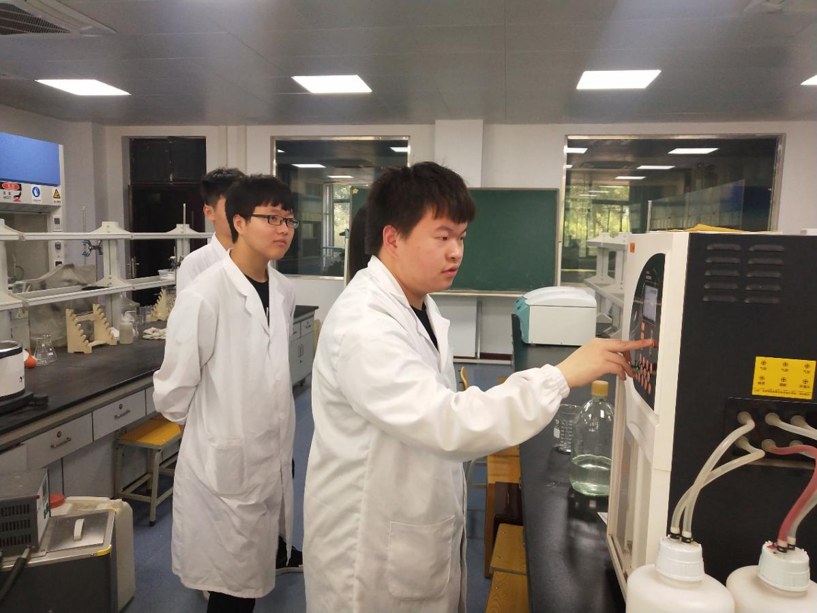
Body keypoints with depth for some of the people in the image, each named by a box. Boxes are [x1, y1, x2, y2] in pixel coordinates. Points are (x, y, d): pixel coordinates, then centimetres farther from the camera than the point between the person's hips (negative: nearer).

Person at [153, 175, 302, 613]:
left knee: (251, 578, 22)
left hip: (273, 458, 6)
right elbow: (172, 393, -13)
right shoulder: (204, 297, -21)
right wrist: (214, 426, 4)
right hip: (225, 463, -6)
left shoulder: (283, 291, 0)